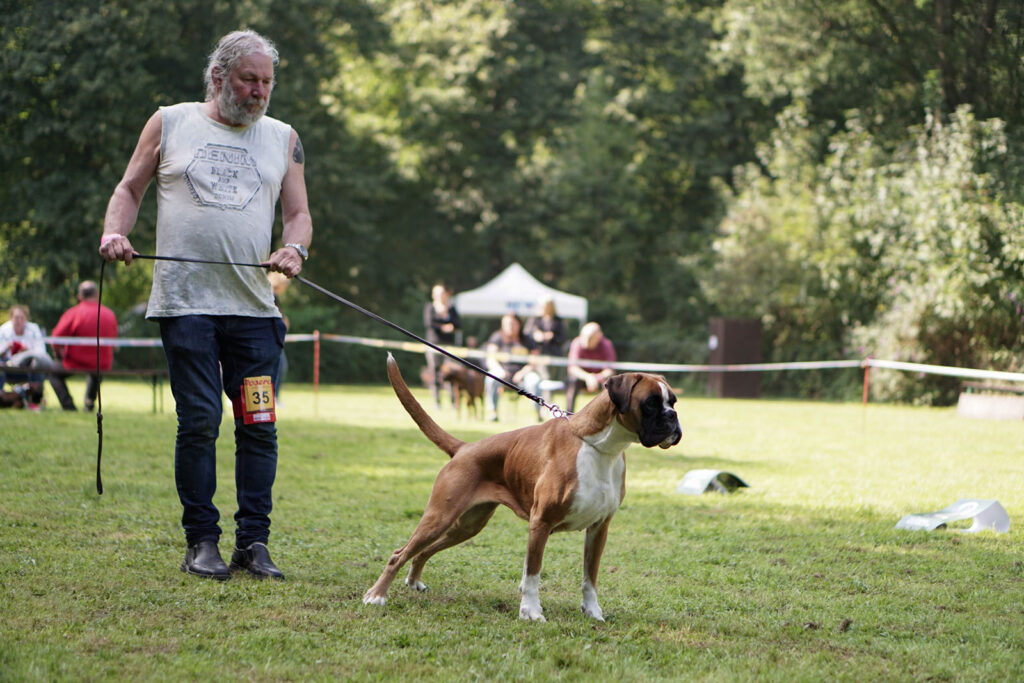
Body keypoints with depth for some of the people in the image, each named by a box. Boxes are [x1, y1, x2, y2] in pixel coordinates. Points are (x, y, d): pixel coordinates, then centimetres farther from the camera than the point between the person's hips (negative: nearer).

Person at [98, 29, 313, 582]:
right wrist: (115, 231, -4)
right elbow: (130, 188, 15)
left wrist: (294, 248, -7)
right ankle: (200, 542, 3)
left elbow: (299, 213, 15)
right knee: (198, 422, -5)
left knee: (259, 426, -2)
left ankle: (253, 543, 5)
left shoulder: (282, 138, 14)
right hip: (185, 302, -2)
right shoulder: (170, 124, 10)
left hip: (255, 307, 2)